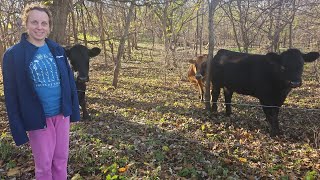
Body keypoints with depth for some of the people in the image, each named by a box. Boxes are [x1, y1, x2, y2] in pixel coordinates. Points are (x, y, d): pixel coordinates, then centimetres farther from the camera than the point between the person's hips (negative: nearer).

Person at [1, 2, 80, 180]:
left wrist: (74, 109, 6)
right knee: (44, 164, 10)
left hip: (62, 114, 4)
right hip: (38, 118, -3)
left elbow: (69, 81, 7)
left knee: (61, 159, 16)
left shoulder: (58, 50, 3)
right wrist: (18, 129, -9)